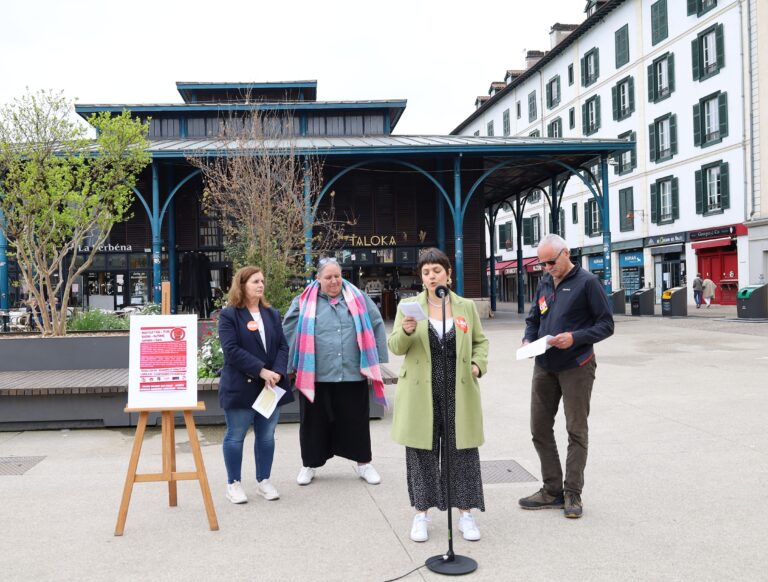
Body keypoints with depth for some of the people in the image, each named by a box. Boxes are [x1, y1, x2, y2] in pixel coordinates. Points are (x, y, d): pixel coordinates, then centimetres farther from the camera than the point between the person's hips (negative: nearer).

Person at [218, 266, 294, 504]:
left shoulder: (272, 313, 11)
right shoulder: (229, 315, -6)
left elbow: (283, 346, 5)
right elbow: (231, 350, -16)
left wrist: (277, 372, -13)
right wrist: (261, 370, -21)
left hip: (272, 386, 5)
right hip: (240, 386, -5)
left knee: (266, 436, 12)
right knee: (236, 436, 6)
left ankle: (263, 481, 25)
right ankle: (234, 483, 19)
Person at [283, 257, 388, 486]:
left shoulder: (358, 299, 6)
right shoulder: (304, 303, 1)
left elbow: (377, 325, 8)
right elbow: (288, 332, 3)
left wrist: (377, 359, 5)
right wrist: (291, 364, -1)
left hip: (353, 374, 1)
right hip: (315, 376, -1)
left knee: (356, 420, 9)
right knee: (315, 421, 10)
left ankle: (364, 463, 24)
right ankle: (309, 464, 26)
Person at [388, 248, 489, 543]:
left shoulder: (466, 306, 7)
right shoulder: (409, 305, 2)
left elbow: (480, 341, 15)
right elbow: (395, 347, -1)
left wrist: (478, 364, -4)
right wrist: (406, 331, -21)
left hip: (459, 393, 1)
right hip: (421, 394, -1)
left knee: (462, 452, 6)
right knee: (421, 452, 6)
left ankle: (466, 512, 19)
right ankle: (421, 513, 20)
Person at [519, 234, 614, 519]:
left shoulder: (586, 282, -8)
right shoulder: (544, 283, 10)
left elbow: (606, 325, -9)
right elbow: (533, 319, 19)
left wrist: (575, 338, -22)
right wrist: (528, 340, -2)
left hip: (576, 367, -6)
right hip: (544, 367, 6)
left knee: (576, 431, 4)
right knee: (540, 429, 9)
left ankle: (572, 494, 14)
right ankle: (552, 490, 21)